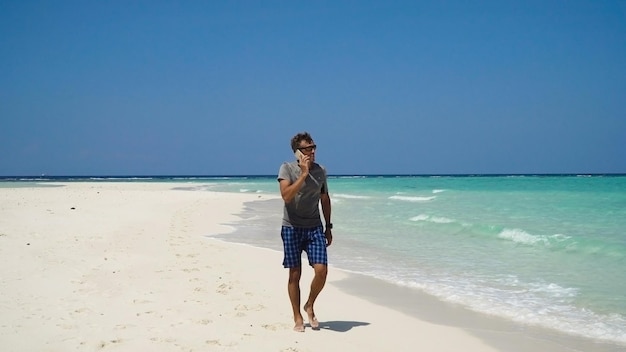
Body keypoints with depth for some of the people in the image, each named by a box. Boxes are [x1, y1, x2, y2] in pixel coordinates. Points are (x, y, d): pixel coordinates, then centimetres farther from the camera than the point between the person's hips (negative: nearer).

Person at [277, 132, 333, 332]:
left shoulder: (320, 171, 5)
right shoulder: (287, 169, -7)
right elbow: (286, 196, -21)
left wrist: (328, 227, 13)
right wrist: (303, 174, -22)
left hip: (314, 228, 3)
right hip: (292, 228, -3)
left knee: (321, 270, -10)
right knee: (295, 274, 2)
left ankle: (310, 306, 15)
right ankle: (297, 318, 15)